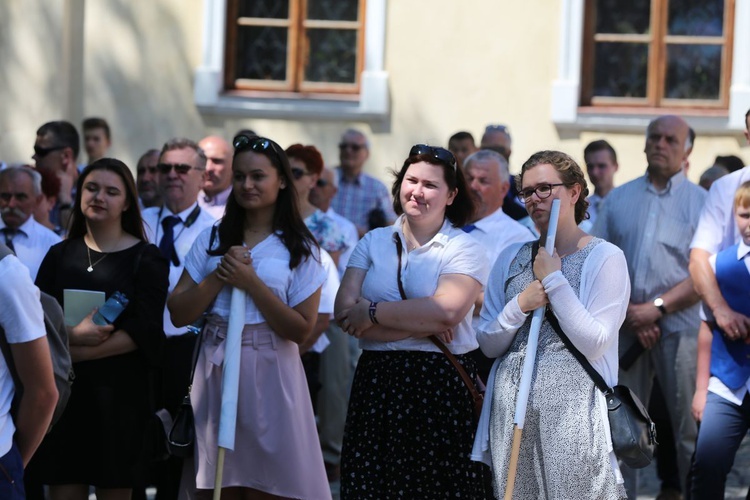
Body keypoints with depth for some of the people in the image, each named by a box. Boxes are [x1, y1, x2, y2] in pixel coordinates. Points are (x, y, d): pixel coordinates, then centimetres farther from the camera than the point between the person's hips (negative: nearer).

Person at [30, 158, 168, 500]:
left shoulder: (147, 259, 0)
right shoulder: (60, 255, 10)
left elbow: (144, 332, -10)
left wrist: (75, 353, -15)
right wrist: (73, 334, -18)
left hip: (118, 393, -2)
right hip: (62, 390, 3)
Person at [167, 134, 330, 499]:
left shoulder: (299, 249, 0)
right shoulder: (212, 240, 8)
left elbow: (301, 330, -8)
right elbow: (179, 314, 3)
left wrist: (251, 283, -13)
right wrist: (219, 276, -10)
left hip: (270, 374, -3)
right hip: (216, 370, 3)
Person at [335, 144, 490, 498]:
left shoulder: (464, 249, 0)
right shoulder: (374, 242, 11)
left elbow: (446, 311, -18)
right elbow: (345, 313, -3)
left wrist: (373, 313, -11)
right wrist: (423, 324, -12)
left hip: (441, 386, -3)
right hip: (376, 381, 3)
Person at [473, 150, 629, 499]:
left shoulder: (605, 258, -2)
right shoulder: (511, 258, 13)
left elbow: (595, 343, -12)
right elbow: (487, 345, 10)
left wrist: (553, 280, -10)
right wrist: (520, 306, -8)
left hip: (571, 406, -4)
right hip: (511, 406, 4)